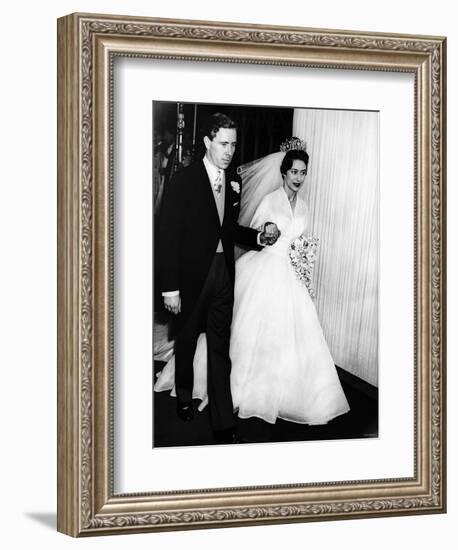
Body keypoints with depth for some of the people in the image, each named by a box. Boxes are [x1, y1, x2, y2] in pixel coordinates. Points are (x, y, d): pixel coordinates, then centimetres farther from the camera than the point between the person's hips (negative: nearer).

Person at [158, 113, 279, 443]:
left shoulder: (234, 181, 3)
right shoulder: (184, 181, -13)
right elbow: (169, 237, -13)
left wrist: (260, 237, -6)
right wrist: (170, 288, -15)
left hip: (223, 274, 3)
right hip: (192, 276, -3)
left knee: (221, 349, 4)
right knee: (187, 341, 17)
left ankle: (224, 422, 6)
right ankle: (184, 397, 41)